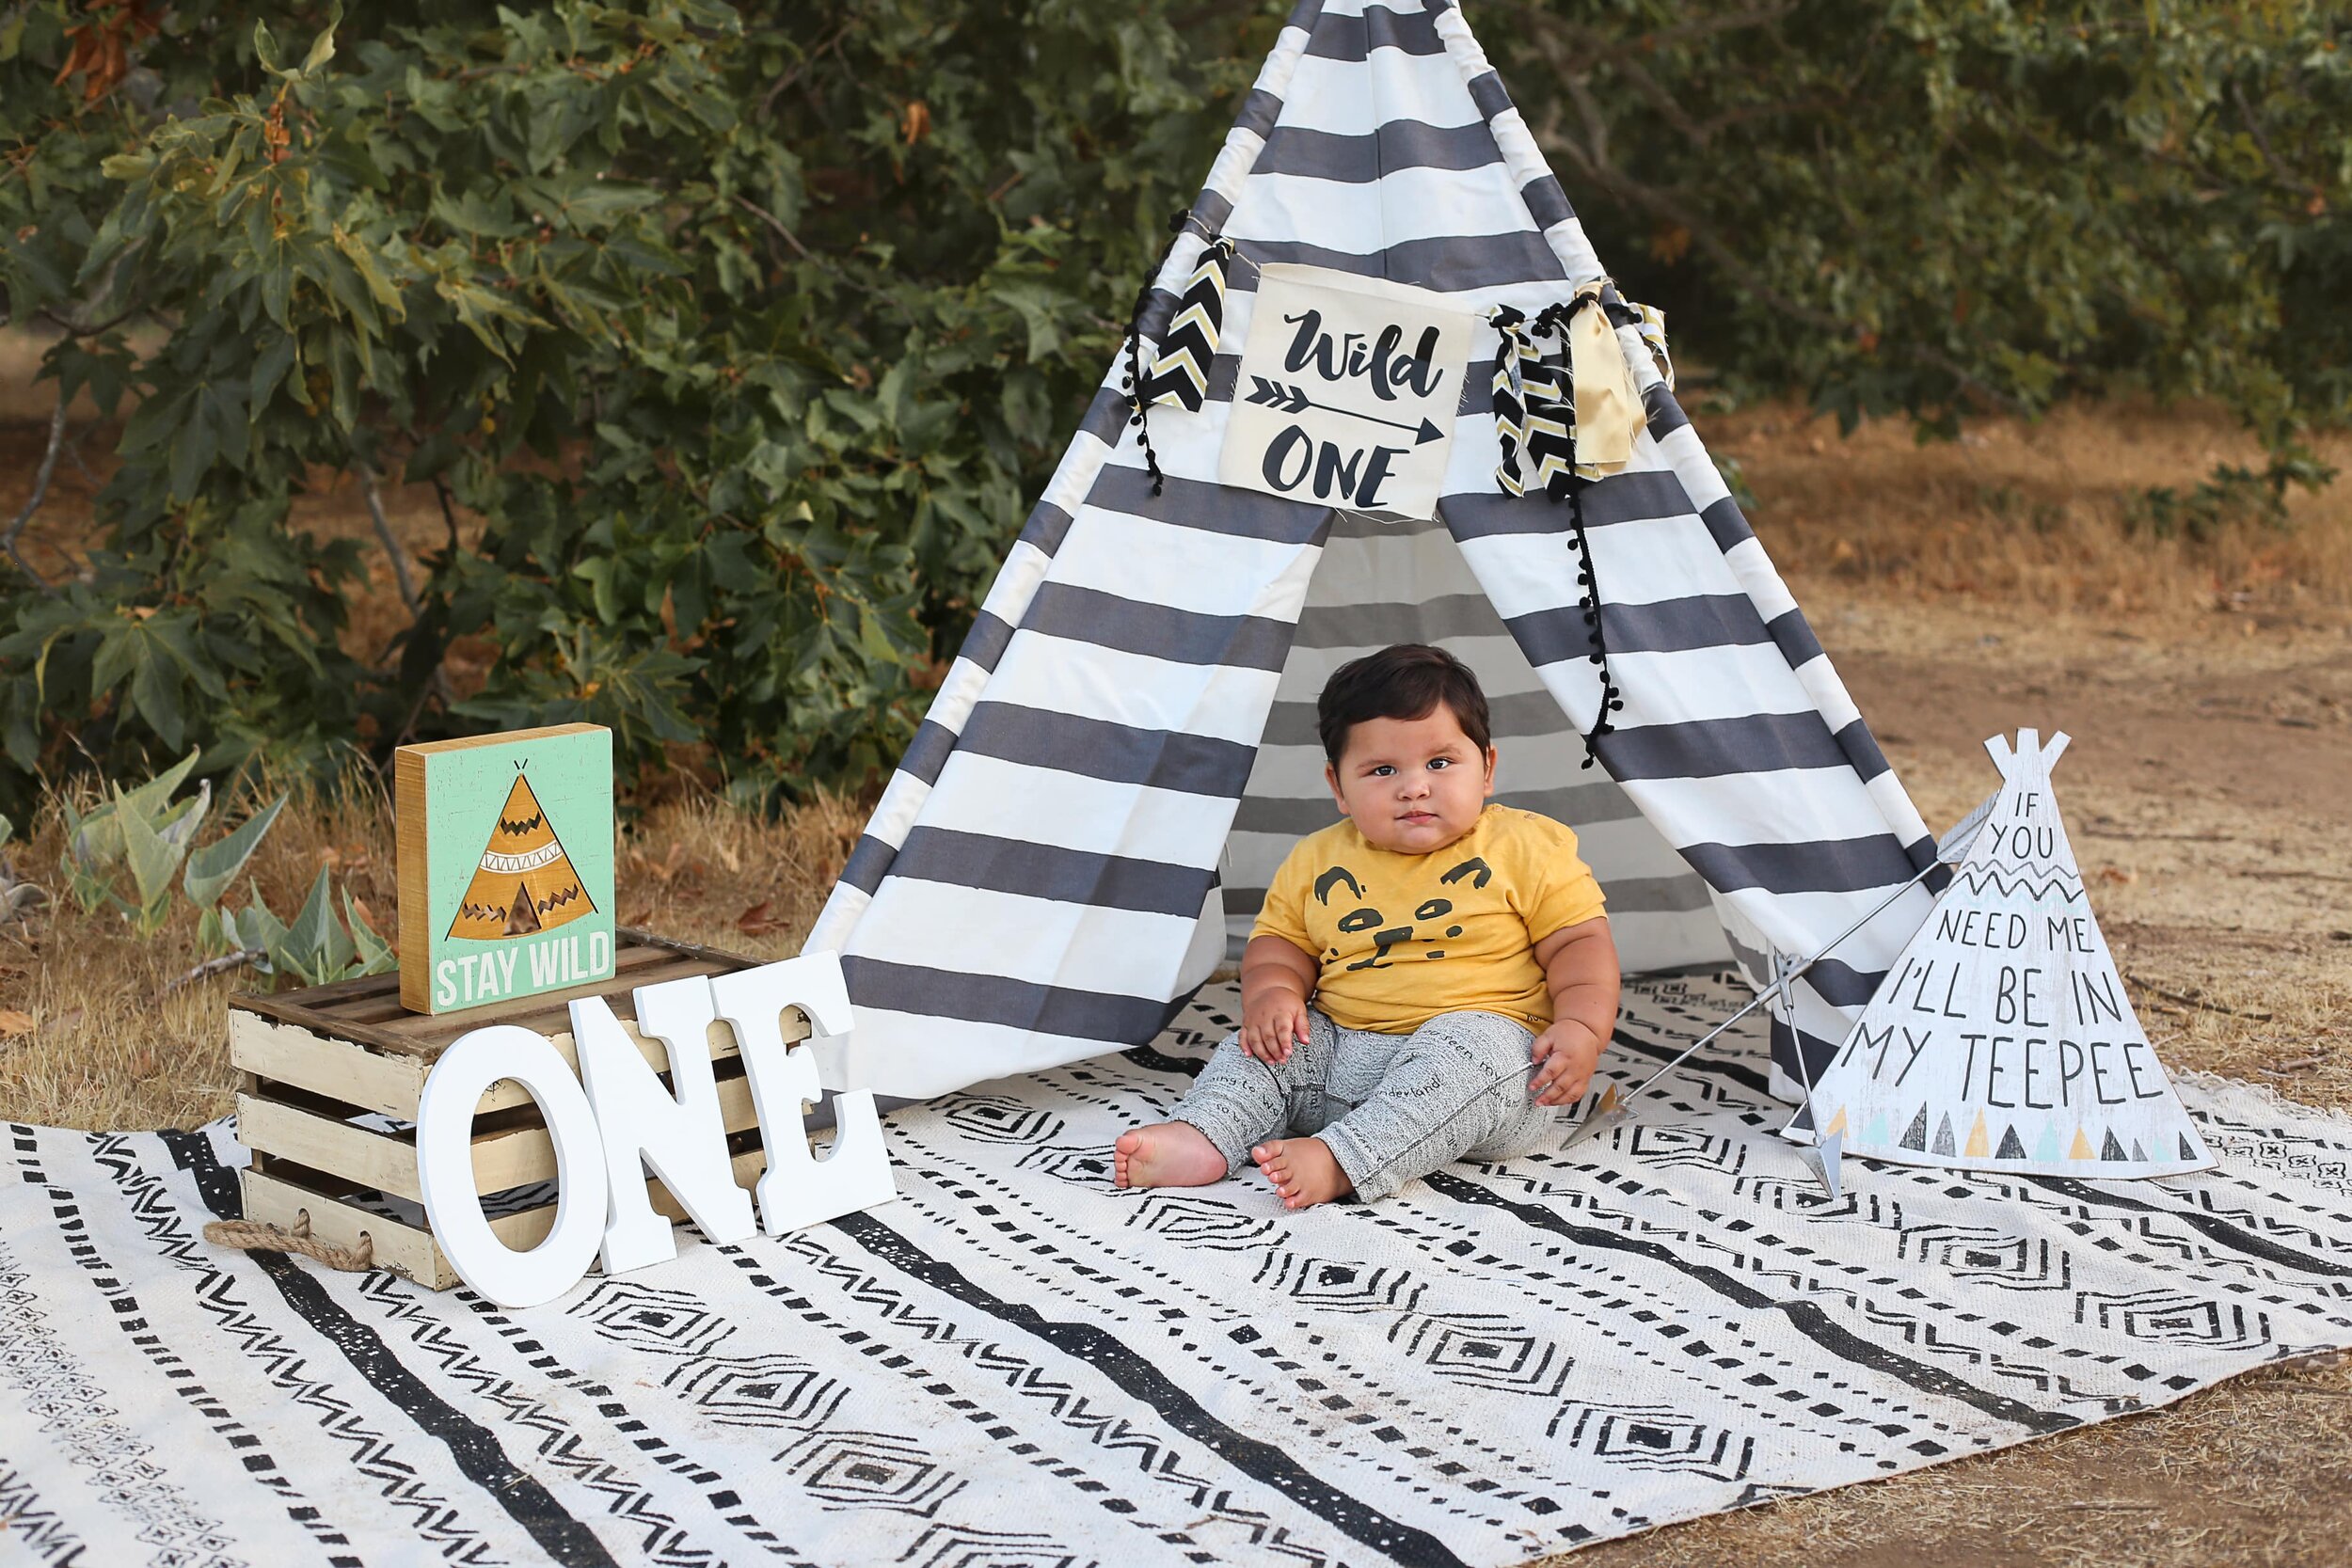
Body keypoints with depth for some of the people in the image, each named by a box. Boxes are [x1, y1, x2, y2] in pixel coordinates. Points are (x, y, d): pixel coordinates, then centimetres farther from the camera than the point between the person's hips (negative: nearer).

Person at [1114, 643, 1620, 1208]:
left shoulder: (1529, 848, 1)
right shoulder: (1317, 862, 11)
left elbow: (1580, 942, -1)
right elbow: (1279, 941, 19)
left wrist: (1581, 1029, -18)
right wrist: (1270, 991, -5)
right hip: (1339, 1051, 5)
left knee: (1466, 1046, -35)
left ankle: (1339, 1160, -47)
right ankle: (1201, 1137, -31)